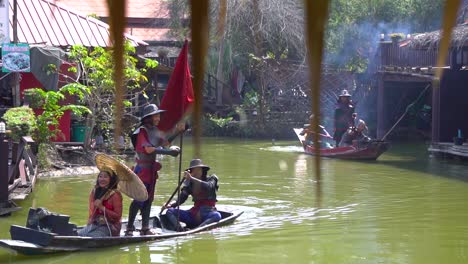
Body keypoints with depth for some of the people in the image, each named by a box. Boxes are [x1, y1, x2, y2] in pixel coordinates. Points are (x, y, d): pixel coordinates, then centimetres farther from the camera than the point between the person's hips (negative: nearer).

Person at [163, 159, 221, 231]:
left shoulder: (211, 179, 2)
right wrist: (171, 205, -13)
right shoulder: (190, 183, 11)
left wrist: (191, 178, -27)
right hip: (195, 213, 4)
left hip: (208, 212, -4)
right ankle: (179, 231, -41)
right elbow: (181, 199, 6)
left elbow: (208, 187, -21)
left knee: (217, 216, -38)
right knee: (170, 211, -13)